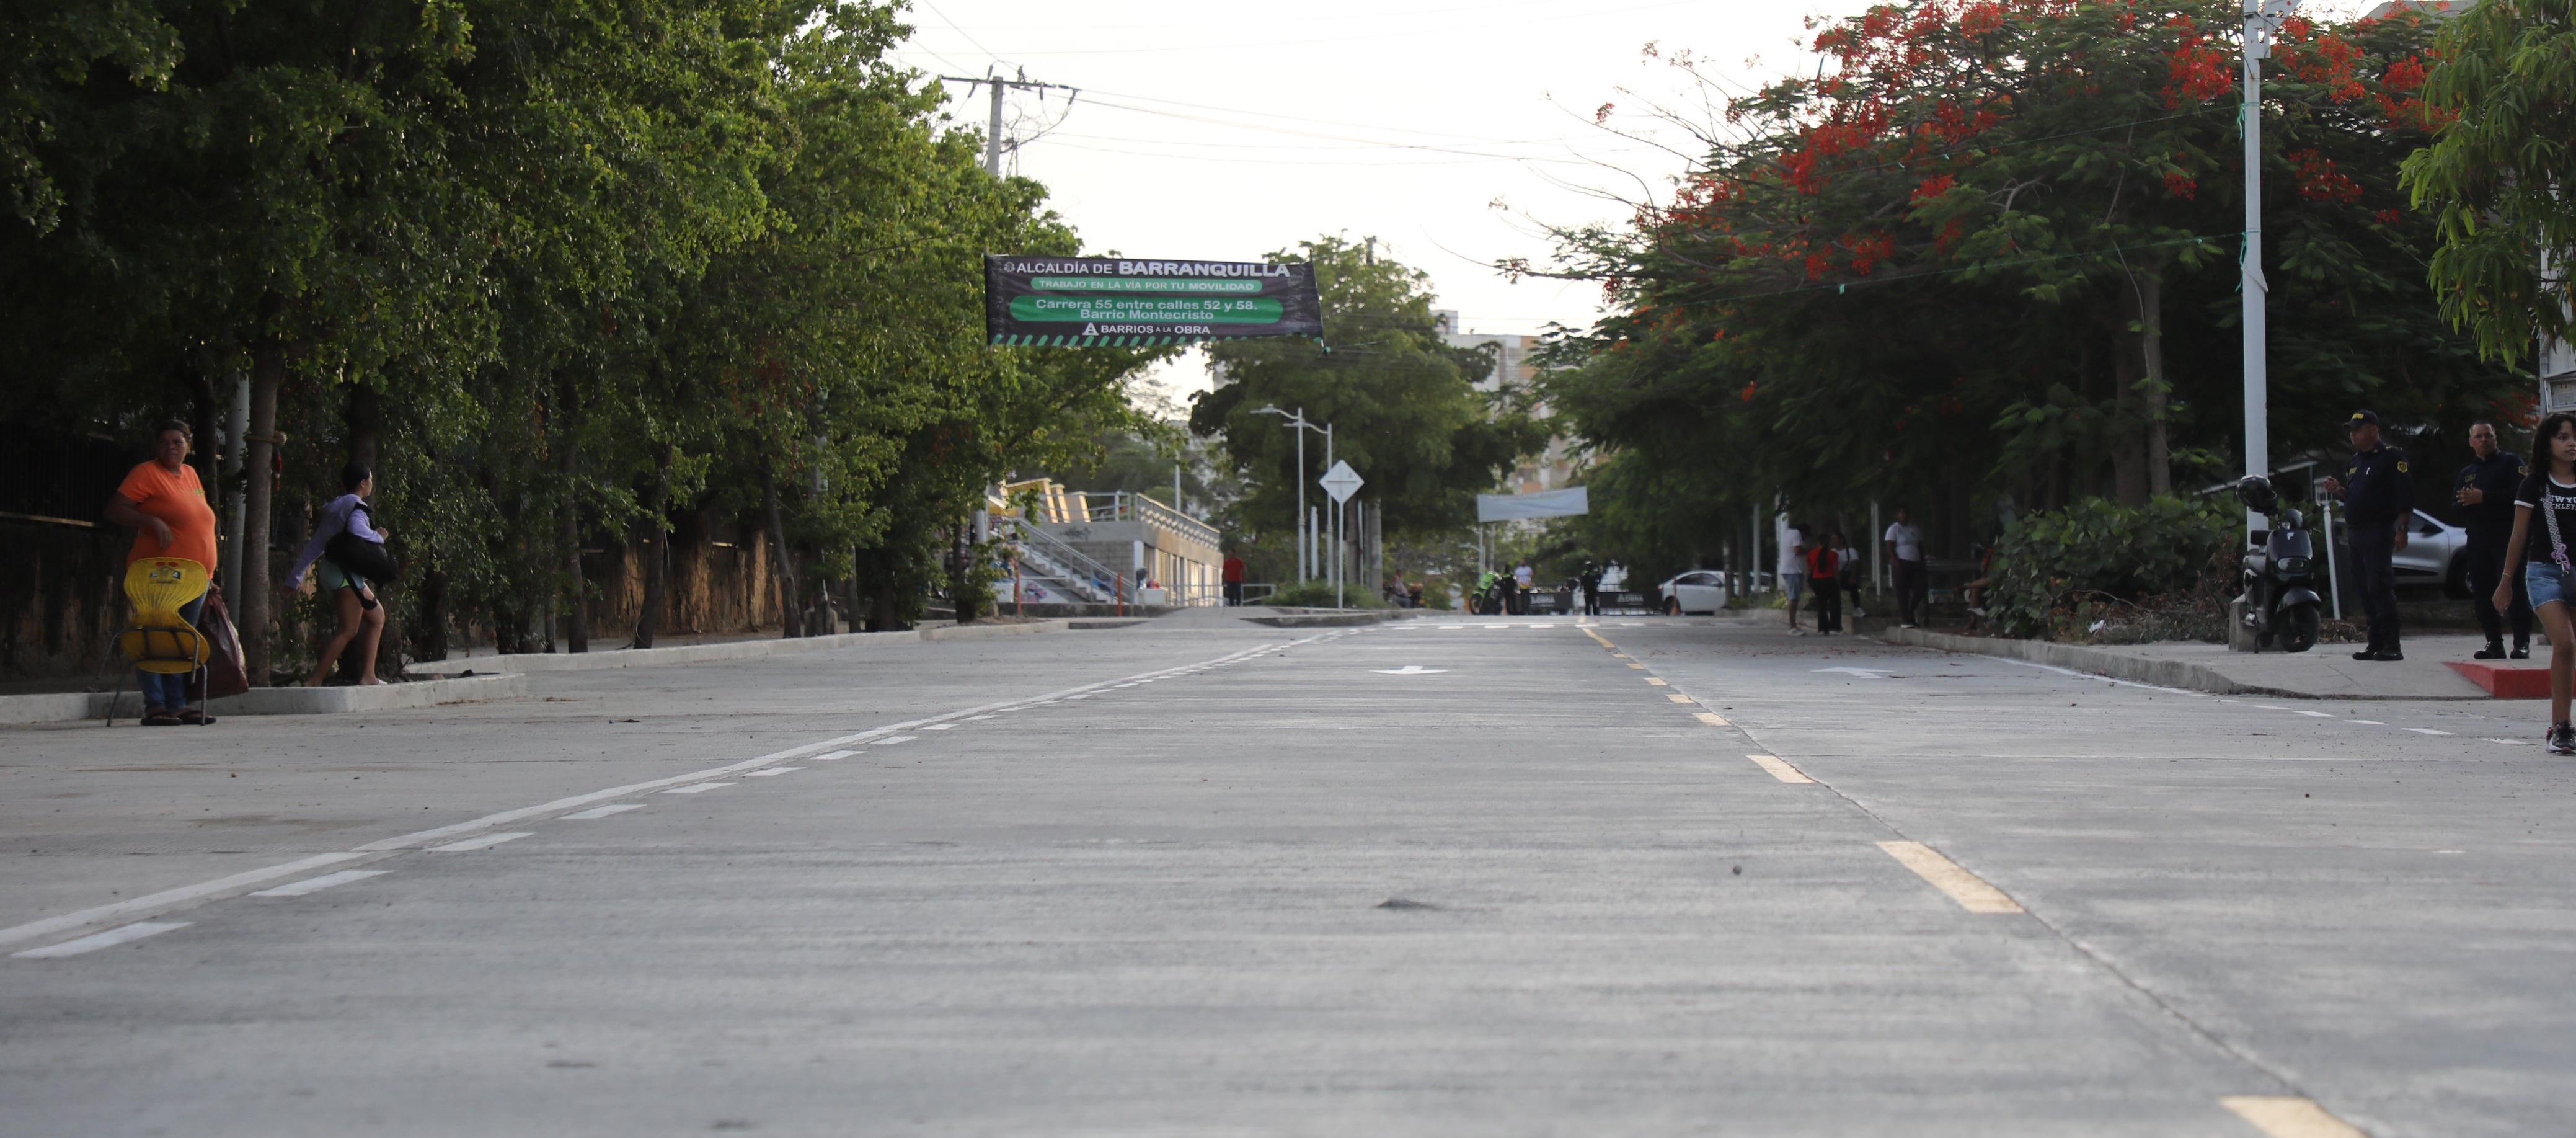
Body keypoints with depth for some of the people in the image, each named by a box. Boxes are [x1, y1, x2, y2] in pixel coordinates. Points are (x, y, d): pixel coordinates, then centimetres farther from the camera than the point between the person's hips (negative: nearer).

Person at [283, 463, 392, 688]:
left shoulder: (334, 508, 19)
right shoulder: (356, 508, -9)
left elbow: (315, 545, 20)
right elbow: (357, 530, -33)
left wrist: (294, 577, 21)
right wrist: (379, 537, -13)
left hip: (332, 571, 10)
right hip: (346, 574, -10)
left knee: (377, 616, 16)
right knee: (349, 630, -12)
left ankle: (368, 676, 10)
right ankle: (314, 680, -19)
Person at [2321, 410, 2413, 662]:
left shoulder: (2391, 457, -5)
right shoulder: (2356, 461, 21)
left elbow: (2405, 495, -12)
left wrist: (2401, 529, -19)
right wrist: (2338, 490, 7)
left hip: (2379, 531, -9)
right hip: (2357, 534, 9)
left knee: (2380, 588, -13)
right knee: (2366, 591, 8)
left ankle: (2392, 646, -13)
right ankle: (2376, 644, 11)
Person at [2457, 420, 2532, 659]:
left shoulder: (2511, 462, 2)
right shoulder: (2467, 472, 23)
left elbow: (2521, 493, -14)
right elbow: (2456, 505, 18)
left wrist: (2484, 497, -16)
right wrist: (2464, 500, -7)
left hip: (2507, 534, -6)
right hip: (2478, 538, 6)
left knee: (2515, 589, -11)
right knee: (2482, 592, 3)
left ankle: (2522, 644, -10)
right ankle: (2494, 644, 9)